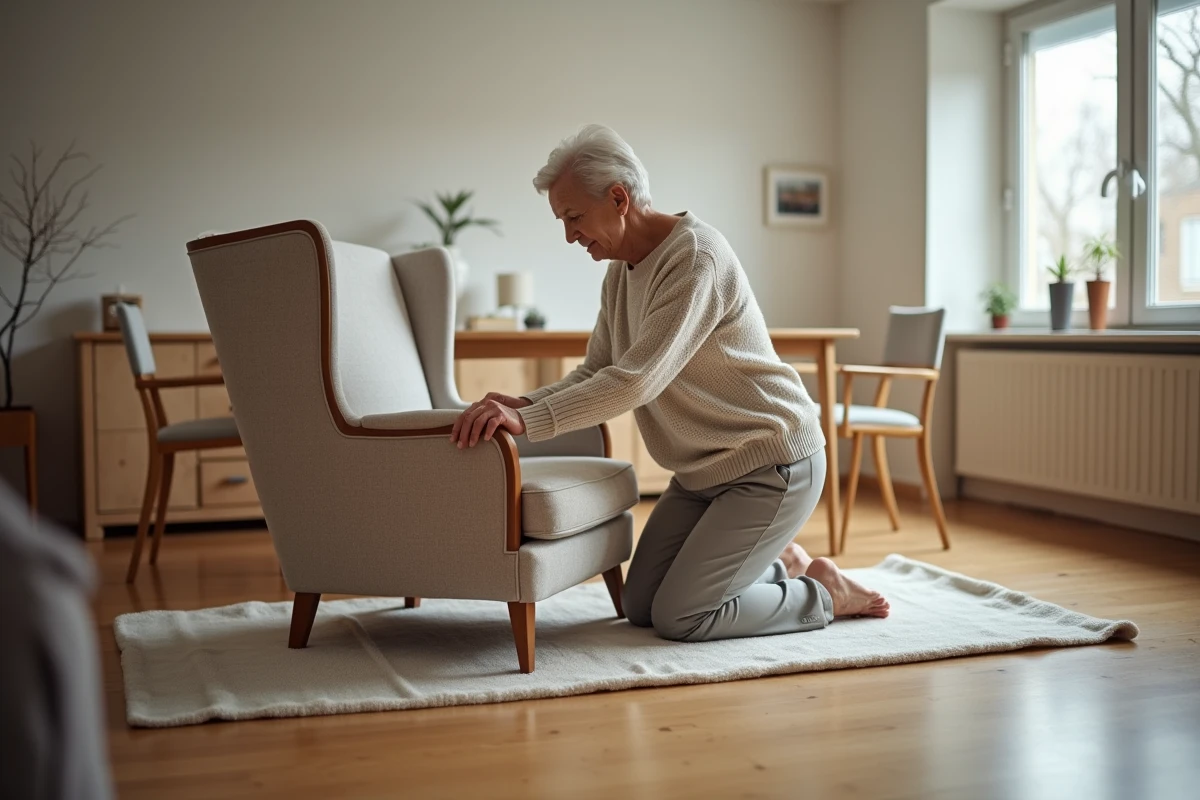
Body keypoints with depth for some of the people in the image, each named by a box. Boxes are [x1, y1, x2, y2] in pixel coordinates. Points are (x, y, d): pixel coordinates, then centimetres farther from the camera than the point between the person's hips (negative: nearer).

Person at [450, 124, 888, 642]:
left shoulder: (696, 258, -23)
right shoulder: (621, 271, 6)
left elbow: (638, 380, -33)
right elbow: (595, 372, 6)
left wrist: (529, 421, -39)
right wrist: (524, 404, -13)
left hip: (772, 464, -9)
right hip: (705, 469, 9)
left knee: (678, 618, -11)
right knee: (639, 606, 8)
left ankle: (824, 593, 10)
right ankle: (779, 564, 24)